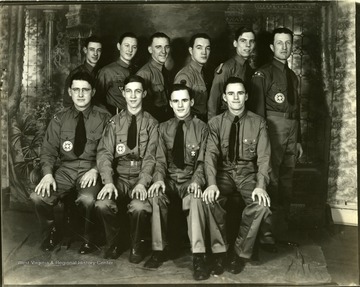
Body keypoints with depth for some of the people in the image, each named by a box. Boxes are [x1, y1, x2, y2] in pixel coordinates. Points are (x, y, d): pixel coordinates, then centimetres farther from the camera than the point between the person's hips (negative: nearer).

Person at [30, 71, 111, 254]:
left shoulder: (103, 118, 2)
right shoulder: (59, 119, 10)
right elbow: (48, 150, 6)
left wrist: (95, 170, -17)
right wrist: (48, 174, -11)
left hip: (91, 170, -3)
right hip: (66, 169, 3)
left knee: (87, 199, -34)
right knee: (38, 197, -22)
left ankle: (89, 239, -2)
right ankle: (50, 233, 9)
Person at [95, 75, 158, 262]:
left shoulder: (151, 123, 5)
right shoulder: (115, 122, 10)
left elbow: (151, 156, -5)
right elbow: (104, 153, -1)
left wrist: (142, 182, -22)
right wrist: (108, 182, -18)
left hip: (141, 177, -2)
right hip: (119, 176, 2)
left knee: (139, 207, -33)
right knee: (102, 204, -27)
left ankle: (137, 245, -1)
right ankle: (116, 241, 4)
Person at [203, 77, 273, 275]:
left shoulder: (258, 122, 1)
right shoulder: (215, 123, 2)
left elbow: (263, 156, -6)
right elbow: (211, 154, -9)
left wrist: (260, 185, -23)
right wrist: (212, 183, -27)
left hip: (249, 173, 0)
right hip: (224, 172, 0)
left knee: (261, 204, -29)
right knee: (209, 199, -29)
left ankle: (240, 253, -9)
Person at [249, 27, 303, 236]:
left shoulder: (293, 76, 20)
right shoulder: (263, 74, -2)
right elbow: (258, 109, -9)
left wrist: (298, 140, 18)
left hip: (292, 130, 7)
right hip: (273, 128, -7)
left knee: (287, 178, 11)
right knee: (271, 177, -10)